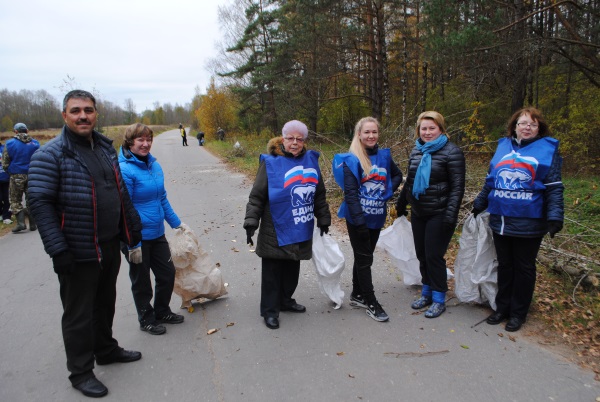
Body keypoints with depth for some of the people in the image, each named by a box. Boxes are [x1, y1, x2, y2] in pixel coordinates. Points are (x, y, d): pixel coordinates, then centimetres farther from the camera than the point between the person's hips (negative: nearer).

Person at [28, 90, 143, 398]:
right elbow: (39, 203, -17)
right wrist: (58, 249, -21)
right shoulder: (50, 154, -13)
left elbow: (120, 191, 15)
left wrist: (133, 228, 15)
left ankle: (106, 349, 42)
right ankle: (80, 372, 25)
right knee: (78, 314, 8)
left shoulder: (105, 147, 9)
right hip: (78, 252, -7)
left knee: (105, 303, 22)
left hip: (110, 246, 7)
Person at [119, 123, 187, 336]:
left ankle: (162, 312, 39)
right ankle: (146, 319, 34)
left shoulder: (154, 165, 3)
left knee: (168, 273, 16)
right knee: (141, 282, 12)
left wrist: (176, 223, 17)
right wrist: (132, 244, -20)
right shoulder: (125, 170, -19)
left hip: (157, 234, 7)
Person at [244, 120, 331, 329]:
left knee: (292, 269, 18)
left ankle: (285, 300, 37)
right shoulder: (271, 162, -10)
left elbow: (319, 195, 14)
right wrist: (251, 223, -14)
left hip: (301, 231, 5)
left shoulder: (310, 160, 5)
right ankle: (270, 310, 20)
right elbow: (256, 196, -8)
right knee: (273, 271, 5)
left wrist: (323, 220, 17)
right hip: (275, 233, -5)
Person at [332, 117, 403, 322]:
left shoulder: (384, 156, 4)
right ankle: (370, 302, 14)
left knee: (363, 256, 16)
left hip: (377, 217, 5)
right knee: (364, 258, 3)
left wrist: (389, 190, 2)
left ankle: (357, 295, 31)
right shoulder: (351, 160, -12)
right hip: (357, 218, -5)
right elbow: (350, 192, -16)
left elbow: (397, 175, 21)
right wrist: (359, 220, -21)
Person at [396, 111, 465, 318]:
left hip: (438, 214, -6)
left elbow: (457, 187, -14)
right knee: (421, 254, 12)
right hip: (418, 213, 6)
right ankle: (427, 292, 29)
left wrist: (451, 214, -20)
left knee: (434, 256, -2)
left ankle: (439, 299, 15)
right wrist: (401, 203, 21)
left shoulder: (451, 152, -10)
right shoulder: (416, 151, 10)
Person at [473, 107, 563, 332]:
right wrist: (479, 205, 20)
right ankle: (502, 307, 28)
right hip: (500, 219, 4)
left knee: (524, 268, 9)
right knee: (504, 266, 14)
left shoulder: (548, 149, -1)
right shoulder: (503, 146, 10)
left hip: (528, 223, -4)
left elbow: (554, 187, -5)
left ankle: (518, 313, 23)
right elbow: (490, 180, 18)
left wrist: (555, 216, -14)